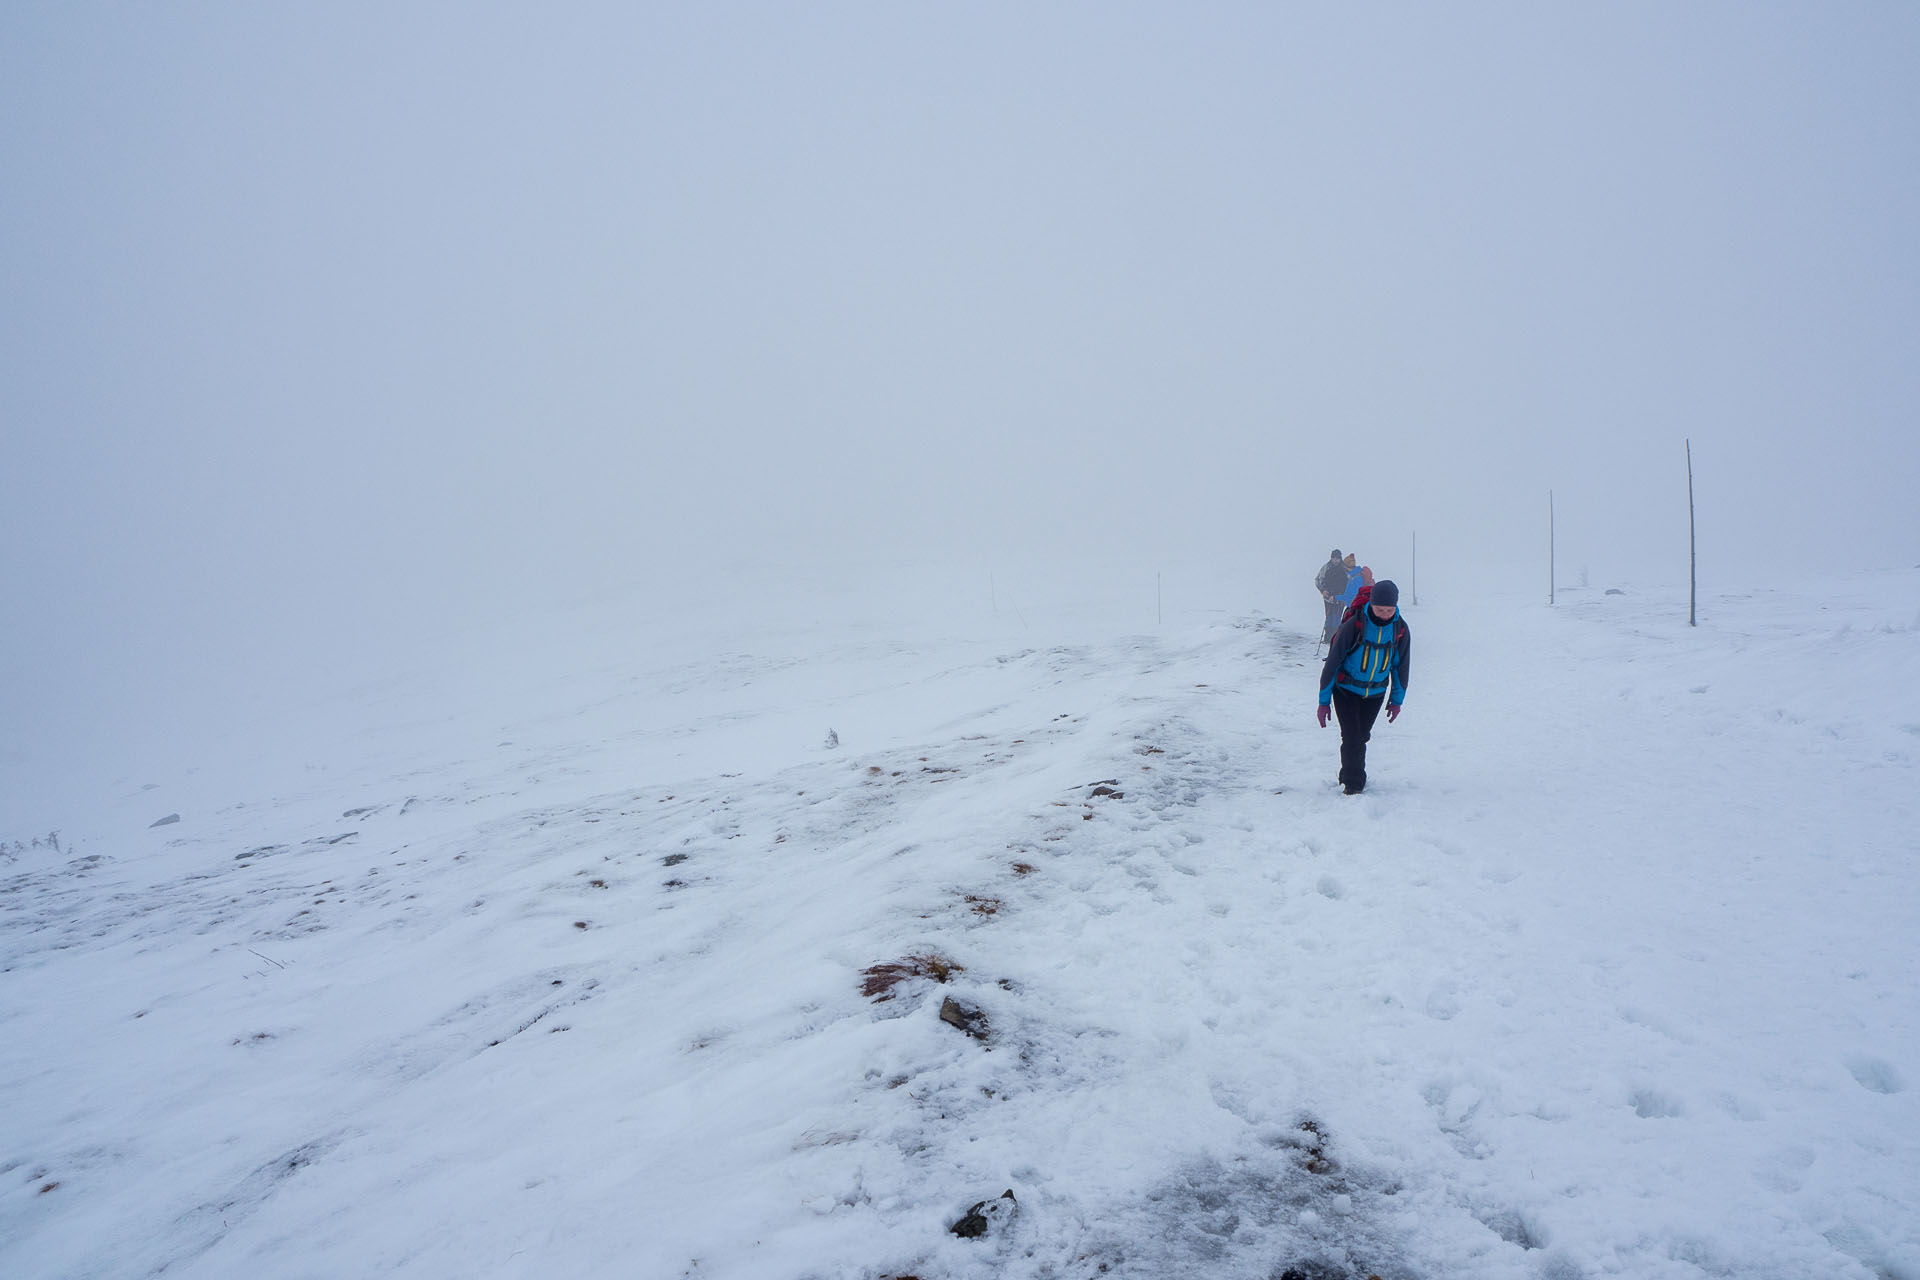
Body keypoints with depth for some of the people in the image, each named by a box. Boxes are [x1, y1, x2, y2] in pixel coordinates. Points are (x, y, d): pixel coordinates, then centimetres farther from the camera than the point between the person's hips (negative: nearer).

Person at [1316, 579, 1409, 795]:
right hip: (1346, 690, -4)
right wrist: (1324, 701, -13)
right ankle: (1352, 785, 2)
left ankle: (1349, 777, 33)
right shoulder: (1354, 625, -23)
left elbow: (1401, 665, 7)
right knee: (1352, 738, -11)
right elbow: (1333, 661, -16)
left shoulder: (1400, 629, -9)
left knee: (1361, 736, 13)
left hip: (1375, 693, 4)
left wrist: (1397, 700, 11)